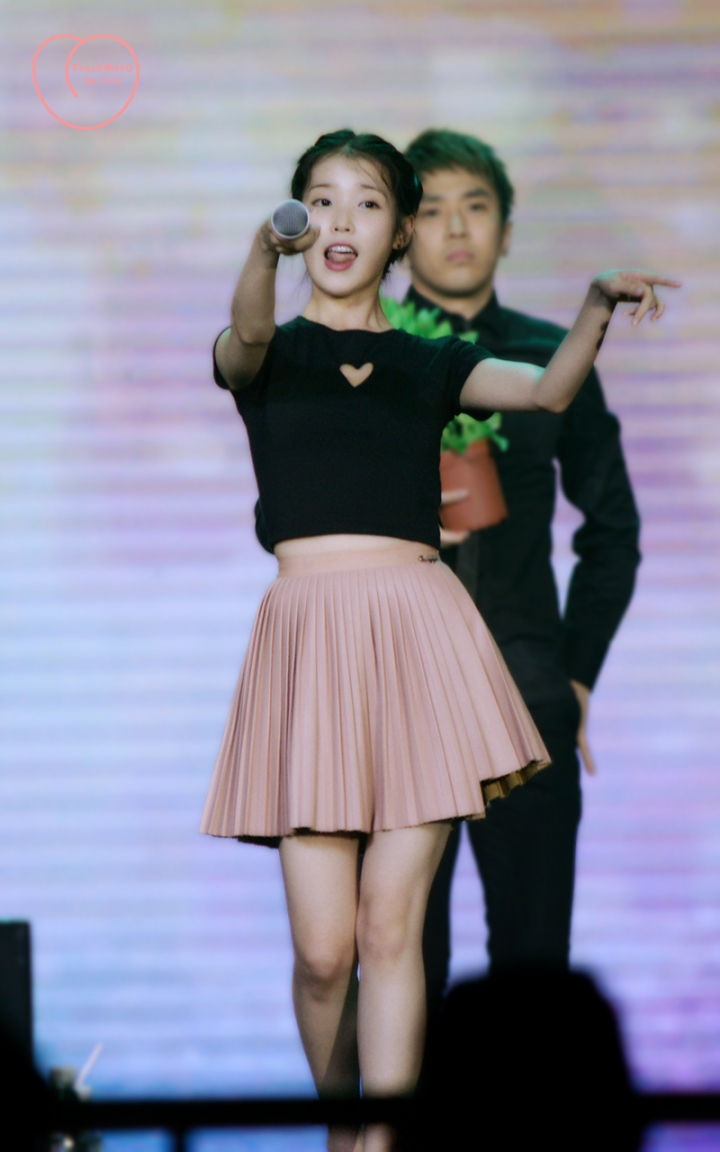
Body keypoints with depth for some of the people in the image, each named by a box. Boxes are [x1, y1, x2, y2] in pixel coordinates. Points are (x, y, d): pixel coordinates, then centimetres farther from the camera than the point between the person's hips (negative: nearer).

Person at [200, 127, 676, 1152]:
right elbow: (247, 335, -16)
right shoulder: (265, 356, 9)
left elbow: (549, 391, 0)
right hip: (310, 632, -1)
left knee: (391, 923, -7)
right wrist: (267, 251, -38)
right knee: (323, 948, -4)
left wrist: (598, 306, -20)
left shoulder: (432, 365, 16)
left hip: (421, 635, 1)